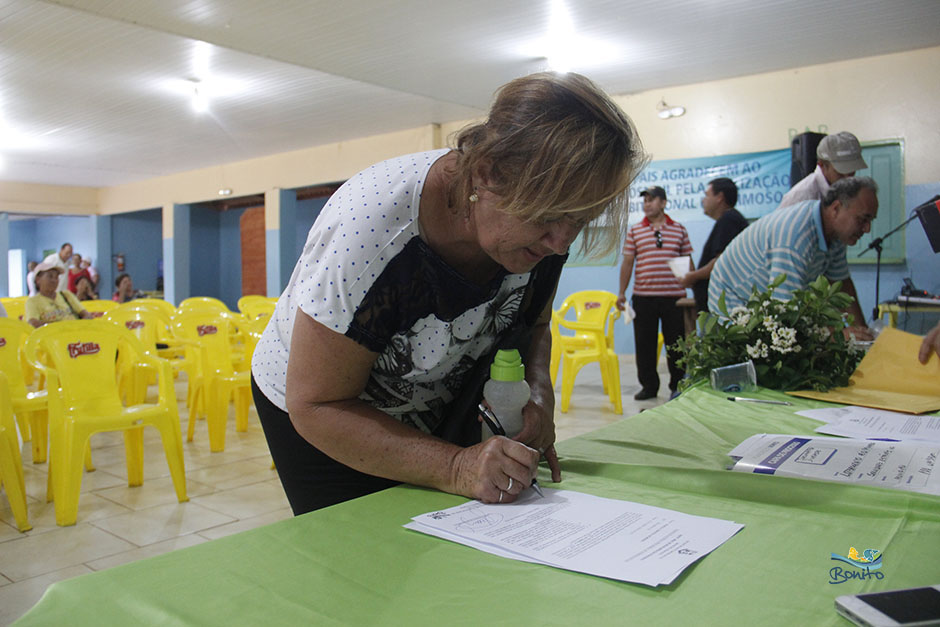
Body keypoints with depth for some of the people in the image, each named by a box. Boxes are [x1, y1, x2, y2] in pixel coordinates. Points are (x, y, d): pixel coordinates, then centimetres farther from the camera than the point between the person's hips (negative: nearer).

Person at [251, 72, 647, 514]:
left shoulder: (542, 214, -20)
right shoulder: (372, 228, -38)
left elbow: (533, 325, 0)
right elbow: (315, 405, -31)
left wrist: (537, 392, -21)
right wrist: (455, 467, -40)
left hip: (441, 410, 5)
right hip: (324, 418, -4)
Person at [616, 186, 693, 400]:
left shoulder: (679, 230, 8)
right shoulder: (635, 230, 7)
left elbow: (688, 262, 11)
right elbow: (627, 262, 6)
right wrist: (621, 293, 3)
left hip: (674, 296, 0)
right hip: (643, 297, 0)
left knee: (676, 343, 5)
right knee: (644, 344, 4)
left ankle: (678, 386, 18)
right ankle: (649, 385, 17)